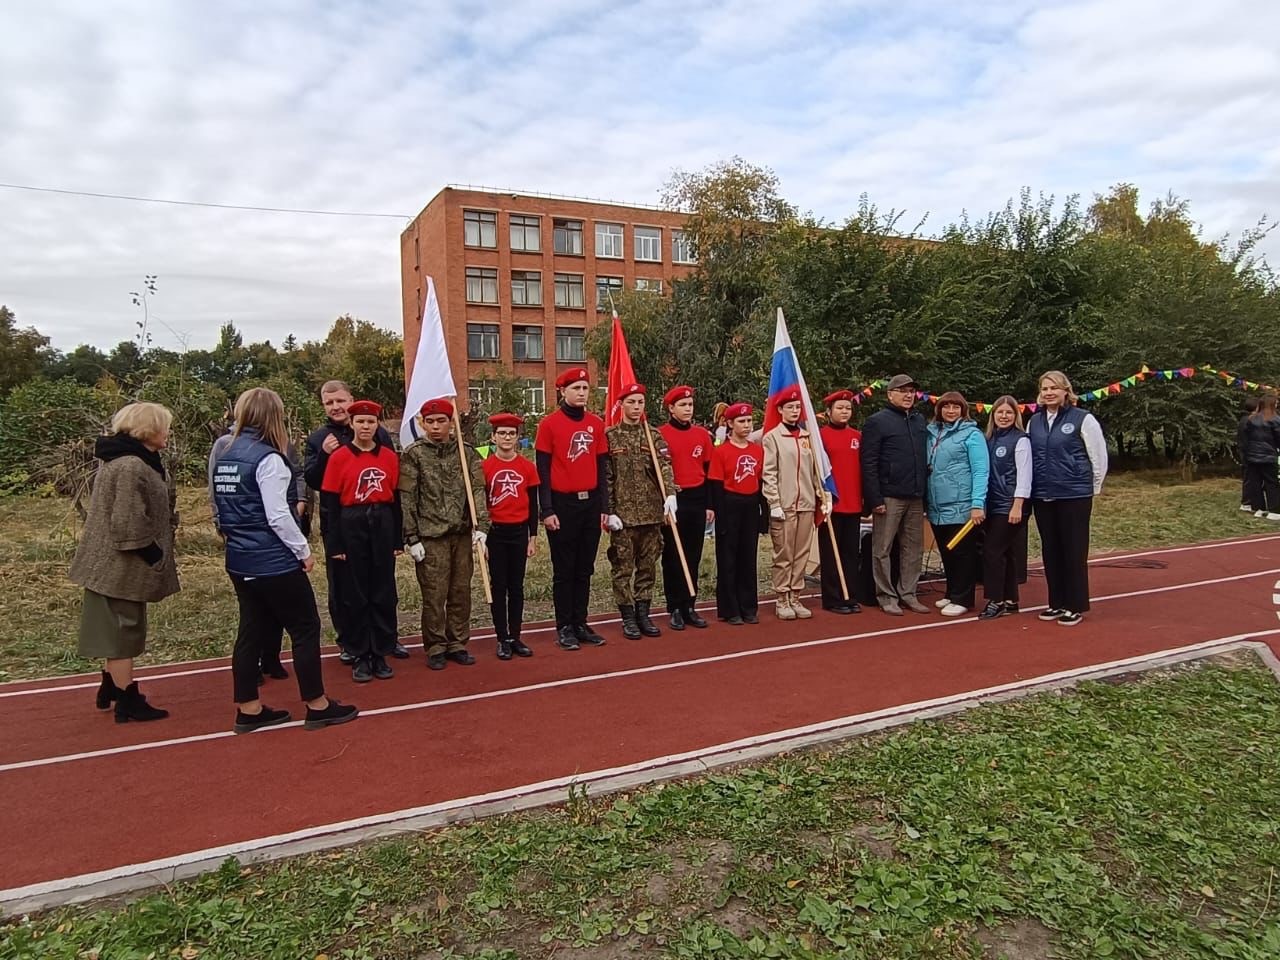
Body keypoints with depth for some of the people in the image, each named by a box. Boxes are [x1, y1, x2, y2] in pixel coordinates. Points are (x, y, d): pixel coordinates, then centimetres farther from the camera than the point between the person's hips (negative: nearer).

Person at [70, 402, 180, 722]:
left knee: (120, 629, 22)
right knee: (122, 631, 1)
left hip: (119, 564, 11)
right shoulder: (131, 467, -24)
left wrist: (160, 556, 12)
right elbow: (129, 526, -27)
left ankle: (112, 689, 36)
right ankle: (128, 701, 12)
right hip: (122, 566, -11)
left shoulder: (134, 461, 11)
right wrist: (158, 559, -18)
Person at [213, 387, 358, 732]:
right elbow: (277, 516, -19)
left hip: (240, 559, 8)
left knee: (253, 630, 15)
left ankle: (248, 709, 22)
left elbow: (223, 509, 14)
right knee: (305, 628, 3)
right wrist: (304, 551, -10)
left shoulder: (225, 457, 9)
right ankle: (317, 705, 11)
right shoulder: (267, 458, -17)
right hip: (274, 561, -8)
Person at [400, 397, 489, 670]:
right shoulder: (413, 454, -1)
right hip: (430, 537, -3)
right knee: (434, 595, 1)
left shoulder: (466, 452, 7)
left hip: (462, 534, 3)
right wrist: (412, 538, -7)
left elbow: (477, 490, 2)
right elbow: (407, 499, -3)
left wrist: (481, 527, -9)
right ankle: (435, 648, 14)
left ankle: (457, 644, 22)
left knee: (461, 593, 9)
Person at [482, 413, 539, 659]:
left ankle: (516, 637, 18)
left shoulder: (527, 466, 1)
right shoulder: (485, 466, -4)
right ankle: (503, 639, 13)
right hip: (495, 532, -2)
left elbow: (533, 504, 5)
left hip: (519, 532, 2)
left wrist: (533, 537, 4)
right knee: (498, 587, 5)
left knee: (516, 586, 9)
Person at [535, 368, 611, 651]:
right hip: (562, 505, -4)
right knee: (564, 570, 4)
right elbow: (543, 471, -6)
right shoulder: (549, 423, -5)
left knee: (585, 569, 11)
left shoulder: (597, 424, 8)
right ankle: (565, 628, 14)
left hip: (591, 504, 5)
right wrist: (547, 510, -11)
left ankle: (581, 624, 21)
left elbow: (601, 468, 11)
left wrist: (604, 507, 7)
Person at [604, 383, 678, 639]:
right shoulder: (610, 436, 0)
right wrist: (608, 511, -8)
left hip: (651, 512, 3)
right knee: (623, 567, 3)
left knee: (648, 566, 10)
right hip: (622, 513, -3)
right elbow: (605, 477, -2)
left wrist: (670, 495, -20)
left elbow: (664, 466, -4)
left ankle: (643, 614, 20)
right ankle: (628, 618, 13)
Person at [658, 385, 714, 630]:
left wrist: (709, 504, 8)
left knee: (693, 556, 8)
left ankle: (689, 606, 17)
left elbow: (709, 470, 11)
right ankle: (675, 609, 11)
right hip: (672, 501, -4)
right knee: (672, 556, 3)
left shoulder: (702, 434, 8)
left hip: (697, 500, 4)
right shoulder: (660, 434, -5)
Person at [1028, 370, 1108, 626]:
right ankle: (1057, 602, 22)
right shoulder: (1034, 421, 9)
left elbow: (1099, 458, -2)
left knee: (1074, 551, 1)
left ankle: (1076, 606, 11)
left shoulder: (1083, 419, -6)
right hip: (1042, 497, 5)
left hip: (1074, 497, -5)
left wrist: (1091, 489, 4)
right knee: (1050, 552, 11)